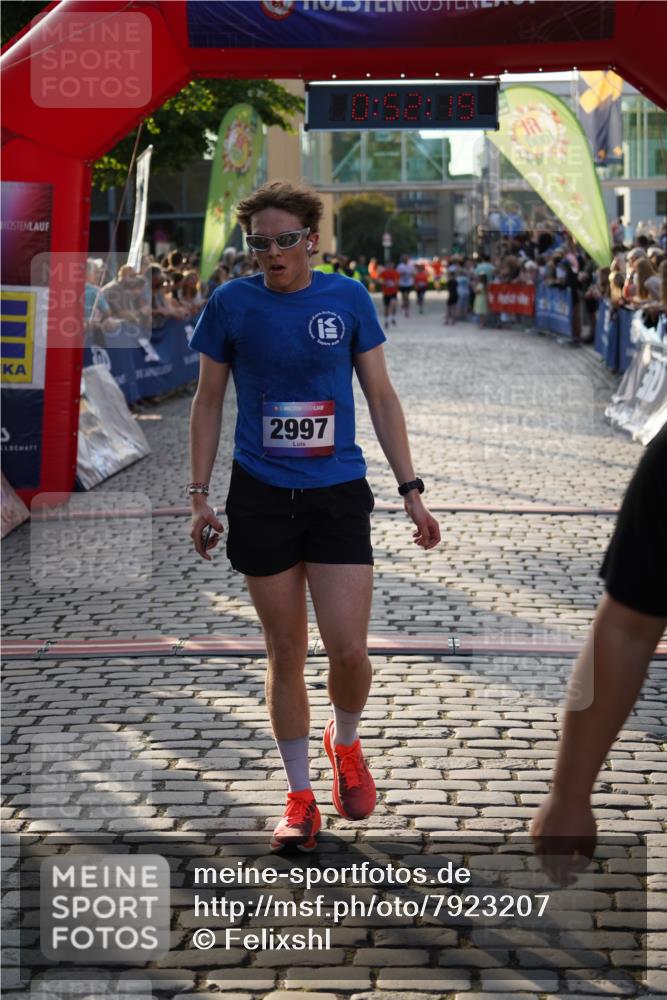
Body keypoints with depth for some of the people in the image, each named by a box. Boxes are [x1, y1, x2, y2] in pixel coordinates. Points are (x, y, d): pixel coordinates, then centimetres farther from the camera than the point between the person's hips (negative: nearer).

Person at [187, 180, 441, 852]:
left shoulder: (348, 299, 0)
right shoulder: (231, 304, -1)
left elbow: (381, 398, 6)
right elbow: (208, 401, 7)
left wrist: (411, 489, 3)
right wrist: (199, 494, 2)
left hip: (338, 493, 0)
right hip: (260, 495, 0)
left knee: (349, 650, -7)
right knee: (285, 652, 6)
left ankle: (345, 741, 27)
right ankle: (300, 797, 22)